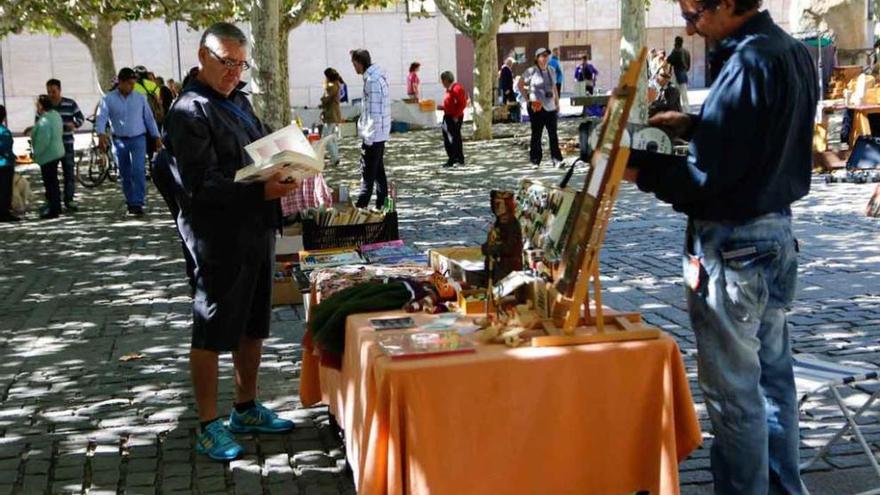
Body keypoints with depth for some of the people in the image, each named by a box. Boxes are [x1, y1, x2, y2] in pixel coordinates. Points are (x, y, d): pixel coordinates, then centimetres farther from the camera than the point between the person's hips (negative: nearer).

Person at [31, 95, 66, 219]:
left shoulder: (44, 120, -22)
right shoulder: (55, 114, 9)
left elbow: (43, 140, -25)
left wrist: (36, 153, -13)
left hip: (48, 155, -10)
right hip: (57, 152, 10)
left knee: (50, 182, -4)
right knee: (53, 182, 18)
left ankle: (53, 210, 0)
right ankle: (56, 207, 27)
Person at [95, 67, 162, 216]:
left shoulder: (140, 98, 3)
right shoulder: (108, 99, -1)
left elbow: (149, 118, 8)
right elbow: (101, 117, -12)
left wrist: (156, 137, 6)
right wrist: (101, 134, -30)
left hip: (138, 139, -1)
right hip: (119, 141, 1)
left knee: (138, 171, -15)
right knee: (125, 174, 8)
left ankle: (138, 204, -14)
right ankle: (131, 203, 21)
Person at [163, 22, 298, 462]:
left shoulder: (239, 101, 15)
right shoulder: (189, 111, -13)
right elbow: (201, 183, -20)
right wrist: (261, 191, -29)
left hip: (256, 231, 9)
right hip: (218, 239, -9)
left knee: (253, 326, 17)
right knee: (212, 332, 2)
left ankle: (246, 409, 32)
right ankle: (209, 426, 12)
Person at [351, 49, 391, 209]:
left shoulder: (372, 80, -19)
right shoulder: (378, 75, 12)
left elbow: (374, 112, -22)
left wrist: (368, 138, -19)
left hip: (372, 135, -10)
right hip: (380, 134, 10)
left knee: (367, 174, -5)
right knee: (379, 171, 14)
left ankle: (360, 207, -1)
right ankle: (381, 206, 20)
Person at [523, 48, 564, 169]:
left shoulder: (551, 71, 12)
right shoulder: (531, 71, -5)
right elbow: (521, 85, 2)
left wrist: (557, 104, 15)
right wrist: (528, 97, -4)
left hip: (550, 107, 5)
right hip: (537, 107, -5)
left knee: (553, 134, 0)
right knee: (536, 134, 2)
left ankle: (557, 159, 0)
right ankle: (535, 161, 9)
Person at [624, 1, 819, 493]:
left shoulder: (748, 63, -22)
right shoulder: (794, 52, 8)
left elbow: (707, 176, -23)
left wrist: (640, 168, -12)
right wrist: (694, 125, 11)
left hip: (734, 244, -10)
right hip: (777, 231, 10)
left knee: (733, 389, 2)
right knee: (774, 374, 20)